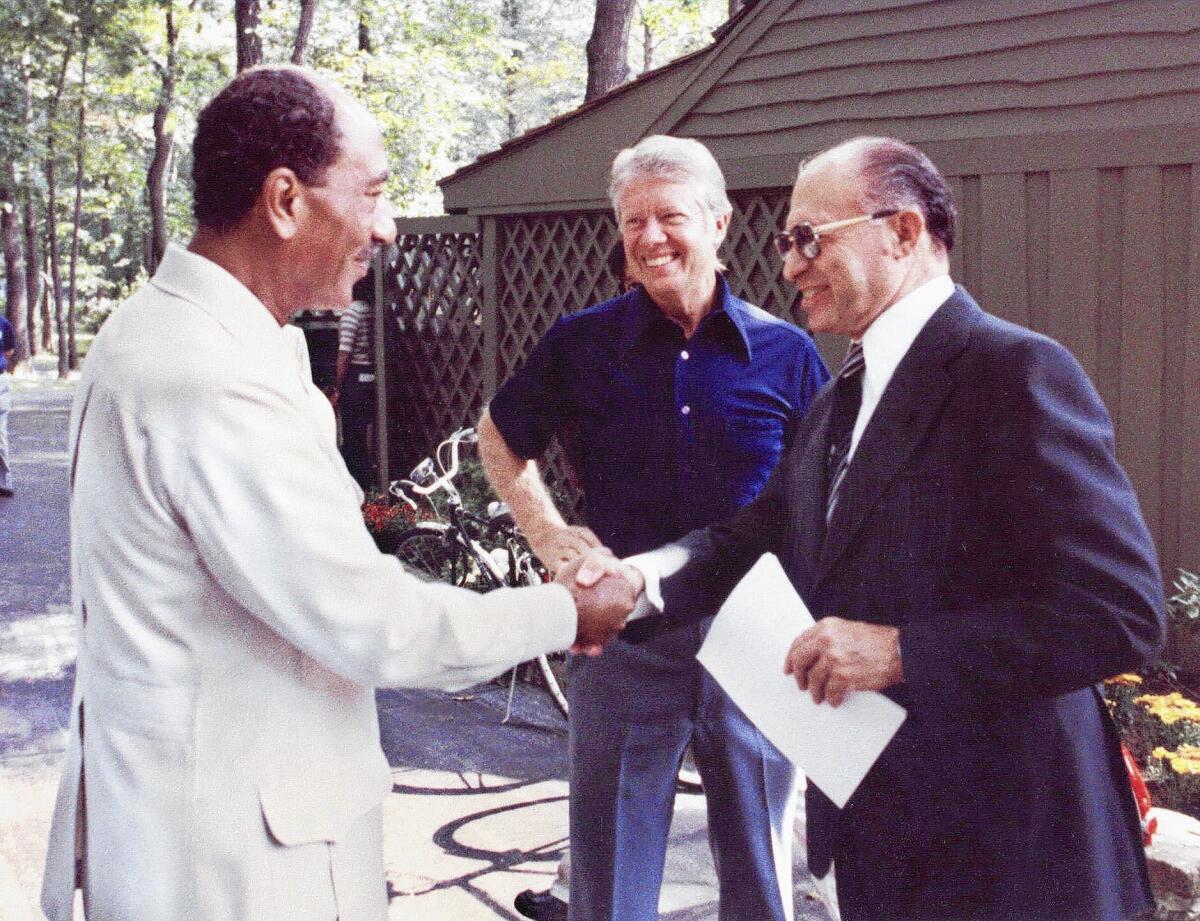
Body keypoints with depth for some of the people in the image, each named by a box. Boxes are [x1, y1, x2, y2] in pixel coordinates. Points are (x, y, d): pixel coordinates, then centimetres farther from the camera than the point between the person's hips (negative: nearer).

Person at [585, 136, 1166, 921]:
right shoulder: (838, 406, 13)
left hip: (997, 856, -8)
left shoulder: (1015, 373, -17)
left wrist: (901, 650, -26)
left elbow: (1121, 610, -24)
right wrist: (643, 579, -9)